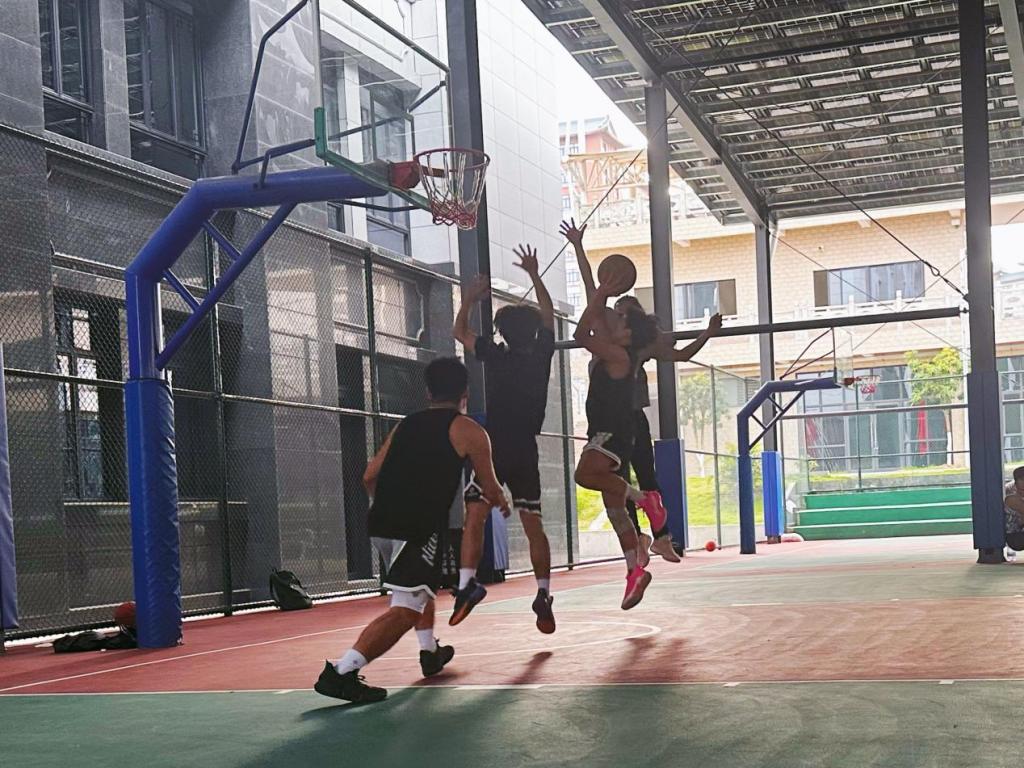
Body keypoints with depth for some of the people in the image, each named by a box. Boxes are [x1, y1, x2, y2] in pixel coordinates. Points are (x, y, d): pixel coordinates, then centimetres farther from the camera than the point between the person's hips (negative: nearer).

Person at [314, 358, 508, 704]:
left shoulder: (405, 425, 21)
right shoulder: (469, 431, 7)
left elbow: (370, 476, 21)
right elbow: (491, 490, 15)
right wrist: (501, 500, 39)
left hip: (380, 524, 7)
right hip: (418, 528, -7)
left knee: (424, 584, 32)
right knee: (405, 609, -12)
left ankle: (430, 652, 39)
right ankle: (341, 672, -24)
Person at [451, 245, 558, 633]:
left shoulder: (496, 356, -4)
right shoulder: (541, 355, 3)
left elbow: (460, 331, 12)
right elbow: (549, 315, 21)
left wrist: (470, 297, 24)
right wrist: (535, 276, 29)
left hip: (493, 449, -3)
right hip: (526, 454, 3)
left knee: (474, 518, -5)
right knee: (533, 526, 10)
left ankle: (467, 582, -23)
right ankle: (543, 595, 5)